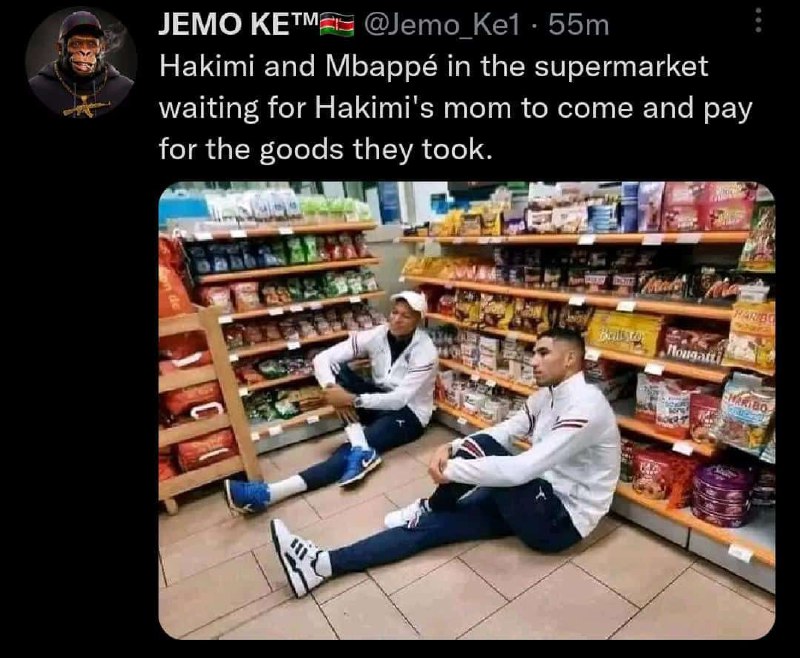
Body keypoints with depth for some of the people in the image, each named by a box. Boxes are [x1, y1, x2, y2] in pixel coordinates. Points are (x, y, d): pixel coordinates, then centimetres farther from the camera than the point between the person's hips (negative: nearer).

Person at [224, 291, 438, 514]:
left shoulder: (426, 351, -19)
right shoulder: (376, 335, -8)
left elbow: (400, 399, -27)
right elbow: (322, 358, -13)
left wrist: (352, 399, -33)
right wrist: (334, 390, -32)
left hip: (409, 414, -5)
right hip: (379, 401, 5)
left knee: (348, 452, -26)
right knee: (337, 370, -20)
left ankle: (266, 493, -34)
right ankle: (361, 450, -31)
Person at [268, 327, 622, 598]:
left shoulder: (585, 406, -24)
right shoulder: (548, 394, 7)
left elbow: (521, 468, -32)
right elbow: (501, 433, 7)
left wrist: (451, 470, -23)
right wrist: (452, 448, -12)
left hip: (562, 519, -8)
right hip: (534, 499, 8)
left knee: (482, 449, -25)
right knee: (435, 523, -7)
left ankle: (431, 505, 3)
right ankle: (322, 564, -9)